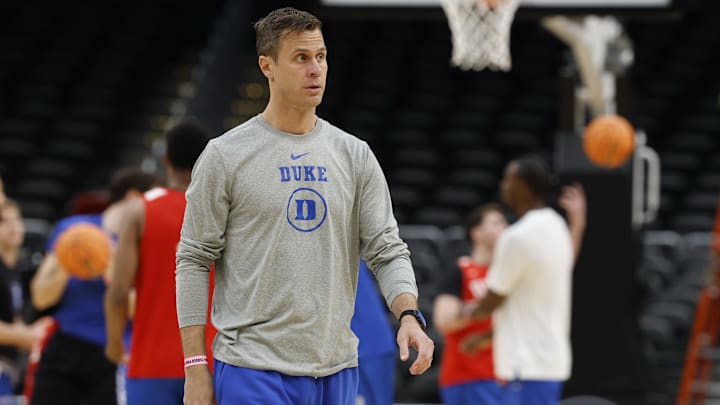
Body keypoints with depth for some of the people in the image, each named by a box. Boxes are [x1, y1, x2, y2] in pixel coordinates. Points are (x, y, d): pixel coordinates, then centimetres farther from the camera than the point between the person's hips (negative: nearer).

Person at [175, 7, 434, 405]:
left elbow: (387, 249, 6)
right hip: (254, 371, -5)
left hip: (335, 370, 5)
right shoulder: (225, 156, -3)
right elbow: (194, 262, -2)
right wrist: (195, 367, -7)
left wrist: (409, 315, -15)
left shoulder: (355, 156, 9)